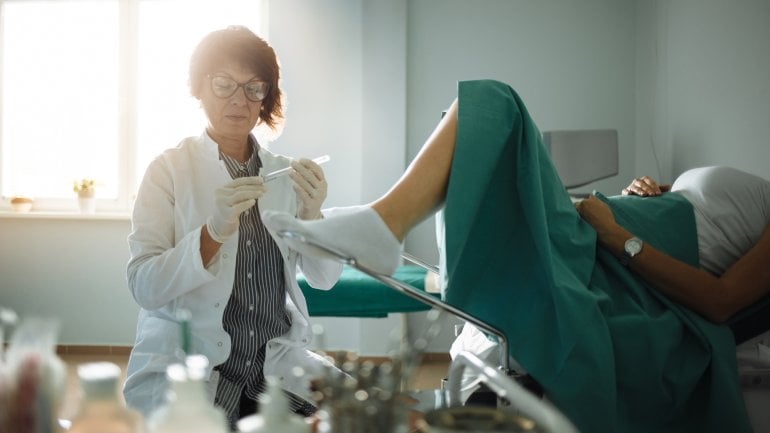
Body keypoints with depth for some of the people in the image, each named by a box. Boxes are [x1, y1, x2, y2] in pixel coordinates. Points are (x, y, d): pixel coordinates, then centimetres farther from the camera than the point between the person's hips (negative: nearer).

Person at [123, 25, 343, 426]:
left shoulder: (286, 174, 7)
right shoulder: (169, 169, -3)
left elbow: (325, 278, 0)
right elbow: (143, 286, -14)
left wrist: (312, 216, -18)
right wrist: (213, 233, -28)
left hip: (277, 364, 4)